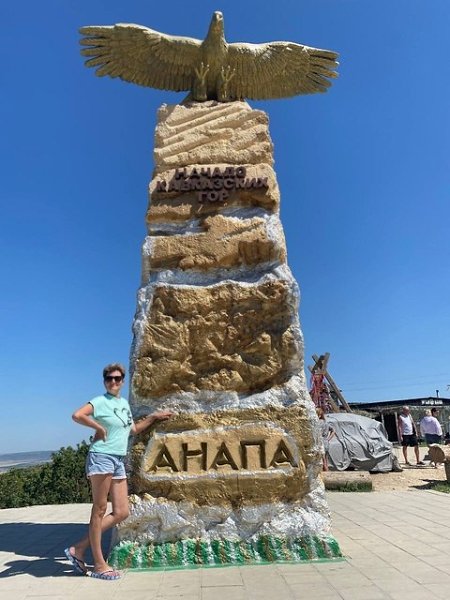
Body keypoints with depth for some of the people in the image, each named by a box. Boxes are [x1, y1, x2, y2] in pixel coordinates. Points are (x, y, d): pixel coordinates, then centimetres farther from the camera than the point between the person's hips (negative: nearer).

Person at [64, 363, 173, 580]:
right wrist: (100, 427, -14)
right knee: (99, 510, 2)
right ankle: (99, 565, 13)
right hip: (101, 457, -8)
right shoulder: (100, 401, -7)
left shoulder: (124, 403, 16)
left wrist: (154, 417, 25)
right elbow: (77, 415, -24)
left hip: (119, 461, 8)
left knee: (121, 513, 7)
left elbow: (134, 429, 27)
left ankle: (79, 548, 17)